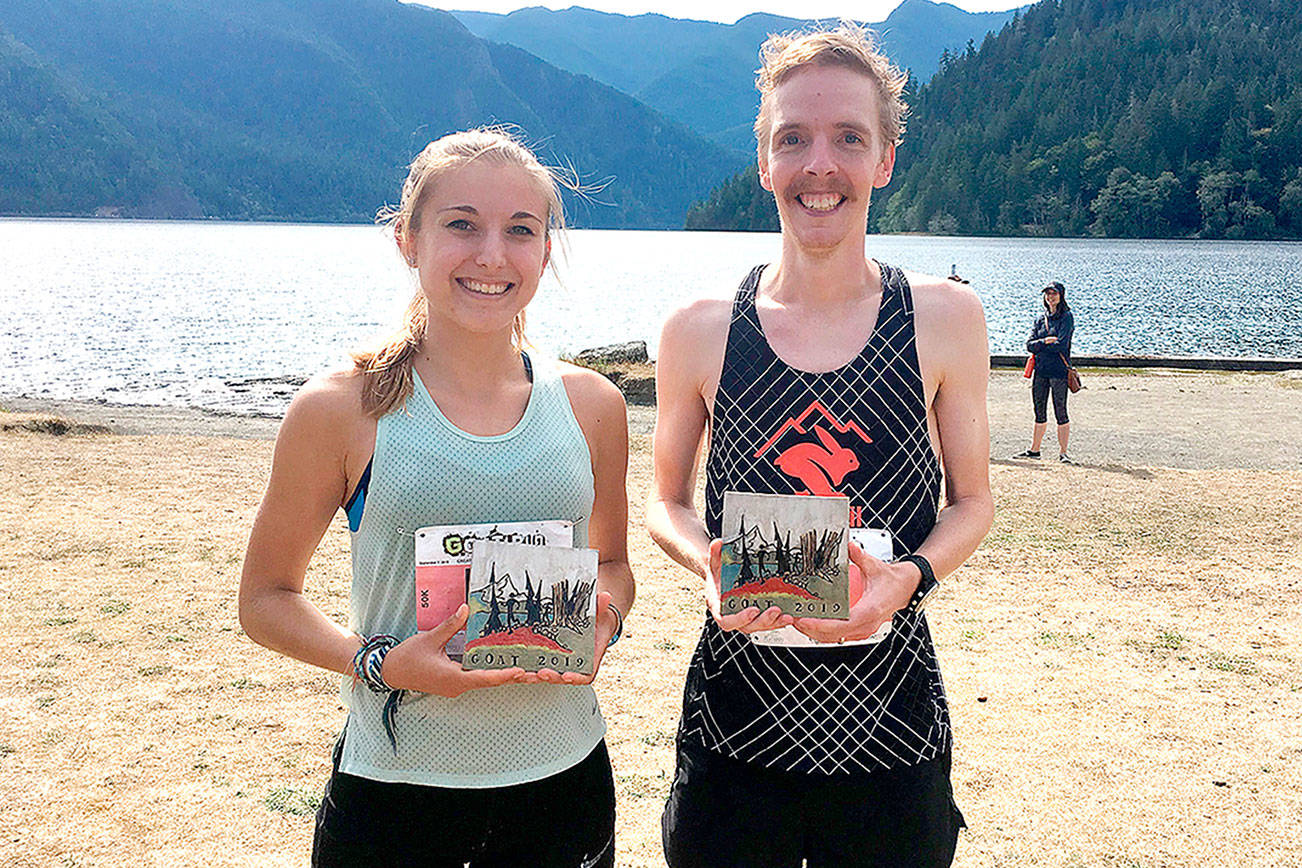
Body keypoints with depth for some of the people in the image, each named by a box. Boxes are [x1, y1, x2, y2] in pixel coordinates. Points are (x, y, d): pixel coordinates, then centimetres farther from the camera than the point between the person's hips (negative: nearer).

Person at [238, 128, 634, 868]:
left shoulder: (591, 405, 1)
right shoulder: (342, 410, -8)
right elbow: (266, 597, 0)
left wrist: (604, 620, -7)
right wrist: (378, 662, -16)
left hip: (563, 777, 3)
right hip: (395, 786, -2)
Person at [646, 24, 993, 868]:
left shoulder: (947, 318, -3)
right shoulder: (700, 332, -2)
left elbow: (973, 499, 5)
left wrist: (910, 575, -15)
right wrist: (711, 563, -13)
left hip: (892, 727, 0)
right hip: (735, 719, 0)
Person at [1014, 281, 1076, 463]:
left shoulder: (1066, 317, -3)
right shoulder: (1040, 319, 14)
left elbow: (1062, 345, -14)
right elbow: (1029, 345, 5)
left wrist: (1040, 346, -3)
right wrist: (1045, 342, -12)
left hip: (1059, 370, -5)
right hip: (1040, 371, 6)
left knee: (1060, 412, -4)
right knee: (1039, 412, 11)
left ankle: (1063, 452, 1)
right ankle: (1034, 450, 18)